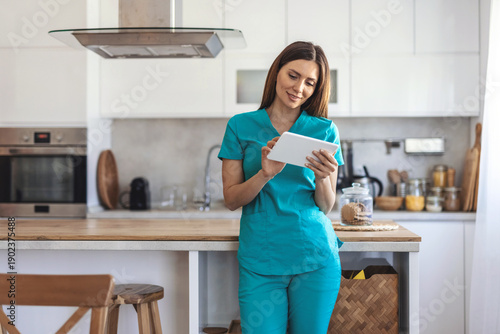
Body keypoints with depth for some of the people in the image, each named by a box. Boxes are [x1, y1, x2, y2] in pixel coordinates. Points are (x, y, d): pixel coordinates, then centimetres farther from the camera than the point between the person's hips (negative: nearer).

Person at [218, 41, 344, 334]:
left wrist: (322, 177, -17)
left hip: (315, 258, 1)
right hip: (260, 258, -1)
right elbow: (231, 199, -1)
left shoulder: (324, 131, 4)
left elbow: (326, 207, 4)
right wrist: (265, 174, -18)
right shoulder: (241, 126, 3)